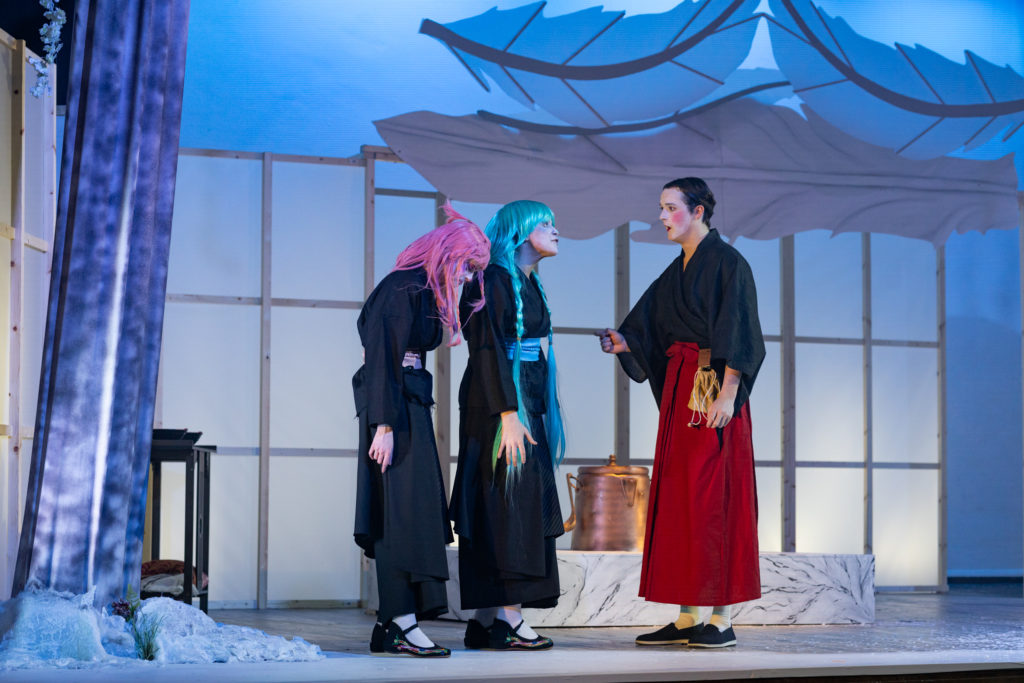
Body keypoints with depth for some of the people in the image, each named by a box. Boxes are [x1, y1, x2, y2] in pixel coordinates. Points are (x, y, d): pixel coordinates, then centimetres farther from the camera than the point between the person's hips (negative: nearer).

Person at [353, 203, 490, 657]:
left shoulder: (427, 291, 15)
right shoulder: (403, 289, -14)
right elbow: (383, 357, -19)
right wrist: (385, 425, -22)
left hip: (411, 403, 10)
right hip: (392, 404, -10)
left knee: (413, 512, 8)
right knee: (403, 508, -9)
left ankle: (392, 624, 12)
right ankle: (400, 623, -7)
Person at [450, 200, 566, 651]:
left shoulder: (529, 284, 18)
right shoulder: (495, 280, -10)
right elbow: (488, 348, -18)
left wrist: (539, 413, 18)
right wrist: (508, 413, -23)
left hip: (528, 404, 9)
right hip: (499, 404, -9)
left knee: (524, 508, 6)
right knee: (507, 506, -9)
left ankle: (487, 621, 9)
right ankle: (507, 619, -7)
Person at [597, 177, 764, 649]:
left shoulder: (727, 263, -7)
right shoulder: (676, 272, 18)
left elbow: (737, 333, -14)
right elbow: (650, 332, 16)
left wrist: (727, 393, -22)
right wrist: (625, 343, -3)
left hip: (714, 388, -8)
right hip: (679, 388, 8)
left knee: (714, 497, -8)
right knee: (677, 497, 6)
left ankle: (722, 619, -4)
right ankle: (687, 618, 10)